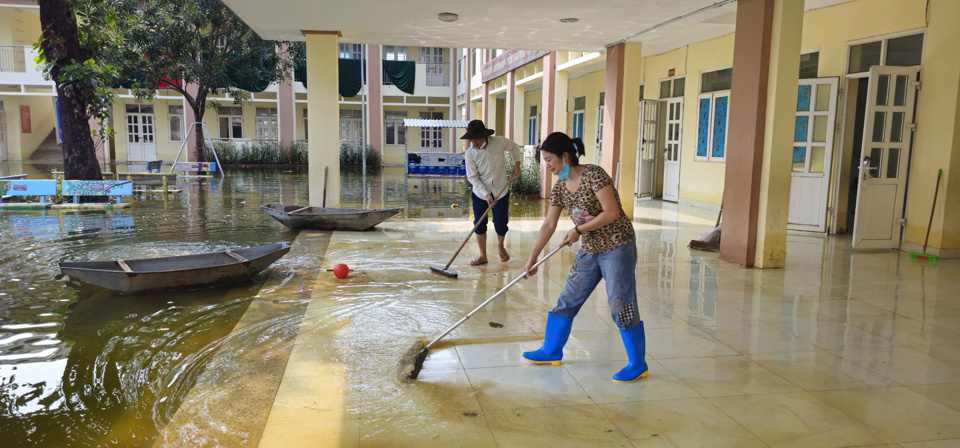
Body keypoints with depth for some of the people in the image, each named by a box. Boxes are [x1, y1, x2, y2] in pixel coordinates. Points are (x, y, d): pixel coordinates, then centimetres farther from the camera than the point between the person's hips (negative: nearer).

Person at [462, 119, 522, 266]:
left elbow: (514, 147, 11)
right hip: (480, 194, 0)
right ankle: (483, 255, 19)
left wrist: (517, 163, -2)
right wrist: (486, 194, -21)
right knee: (479, 225, 4)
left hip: (500, 193, 0)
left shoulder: (499, 142, -11)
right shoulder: (470, 154, -13)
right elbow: (473, 177, -13)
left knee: (501, 225, 4)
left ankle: (500, 246, 35)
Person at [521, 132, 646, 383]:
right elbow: (549, 225, 8)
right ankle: (552, 351, 28)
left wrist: (579, 230, -16)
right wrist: (532, 259, 9)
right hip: (590, 250, 8)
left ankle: (638, 365, 9)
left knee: (621, 306, -6)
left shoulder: (594, 175, -18)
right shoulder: (560, 188, 5)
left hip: (617, 248, -8)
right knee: (567, 300, 12)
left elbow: (612, 212, -22)